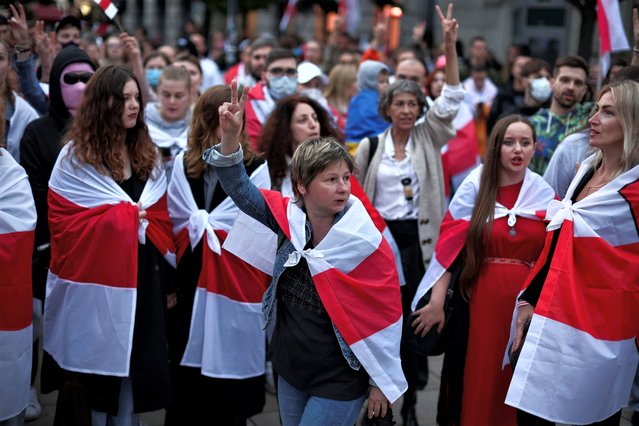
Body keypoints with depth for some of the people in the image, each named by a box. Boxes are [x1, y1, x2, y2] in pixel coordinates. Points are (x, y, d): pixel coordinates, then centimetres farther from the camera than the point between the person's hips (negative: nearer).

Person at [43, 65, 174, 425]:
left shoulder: (148, 153, 12)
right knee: (97, 356, 3)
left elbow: (160, 218, 11)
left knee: (137, 360, 7)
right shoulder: (75, 156, -4)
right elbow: (68, 223, -10)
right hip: (95, 276, -4)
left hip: (141, 274, 4)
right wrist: (132, 214, -7)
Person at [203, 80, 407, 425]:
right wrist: (230, 136, -23)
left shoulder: (367, 244, -18)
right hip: (289, 371, 5)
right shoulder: (289, 218, -7)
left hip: (339, 381, -5)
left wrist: (382, 381, -5)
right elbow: (240, 189, -5)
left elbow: (387, 316, -10)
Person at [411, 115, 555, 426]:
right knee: (475, 380, 7)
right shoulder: (475, 187, -2)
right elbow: (449, 245, -7)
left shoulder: (545, 193, 3)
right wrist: (437, 302, -11)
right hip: (478, 299, -2)